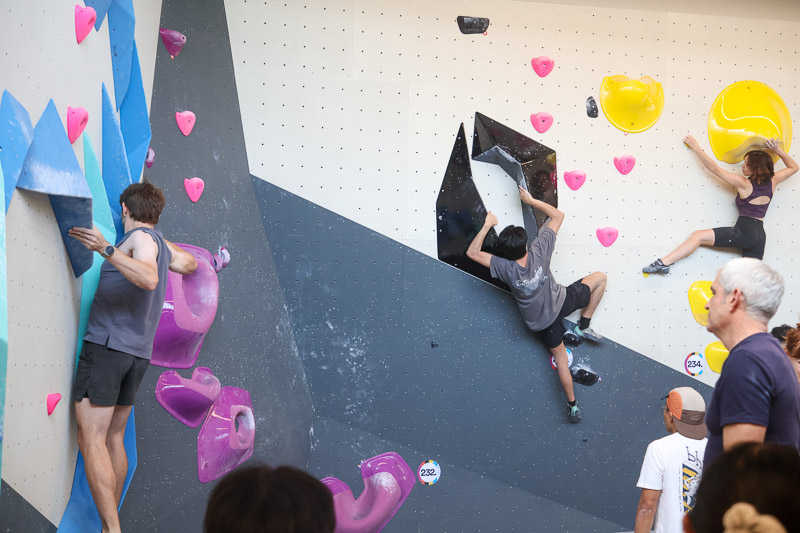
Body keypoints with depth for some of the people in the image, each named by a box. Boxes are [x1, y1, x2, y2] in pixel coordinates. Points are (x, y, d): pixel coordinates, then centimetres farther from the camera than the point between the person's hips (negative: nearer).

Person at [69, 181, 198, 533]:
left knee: (90, 441, -12)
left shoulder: (141, 238, -8)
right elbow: (190, 264, 38)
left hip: (107, 345, -9)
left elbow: (150, 279, -28)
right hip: (137, 355, 9)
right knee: (113, 439, 14)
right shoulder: (159, 244, 16)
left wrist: (107, 250, -34)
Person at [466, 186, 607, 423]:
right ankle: (583, 326, 25)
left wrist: (487, 225, -18)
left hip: (543, 321, 1)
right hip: (562, 301, -1)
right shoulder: (539, 250, -27)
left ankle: (573, 406, 27)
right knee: (600, 278, 21)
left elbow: (473, 253, -19)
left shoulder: (506, 269, -28)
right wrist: (531, 201, -8)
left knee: (561, 358, 19)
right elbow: (558, 215, -14)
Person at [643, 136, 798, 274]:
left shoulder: (743, 183, -5)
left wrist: (695, 147, 3)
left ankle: (664, 263, -19)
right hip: (760, 236, 7)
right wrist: (778, 150, 17)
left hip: (743, 232, -7)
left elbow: (714, 168, -2)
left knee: (698, 236, -9)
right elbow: (794, 167, 26)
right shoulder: (772, 181, 9)